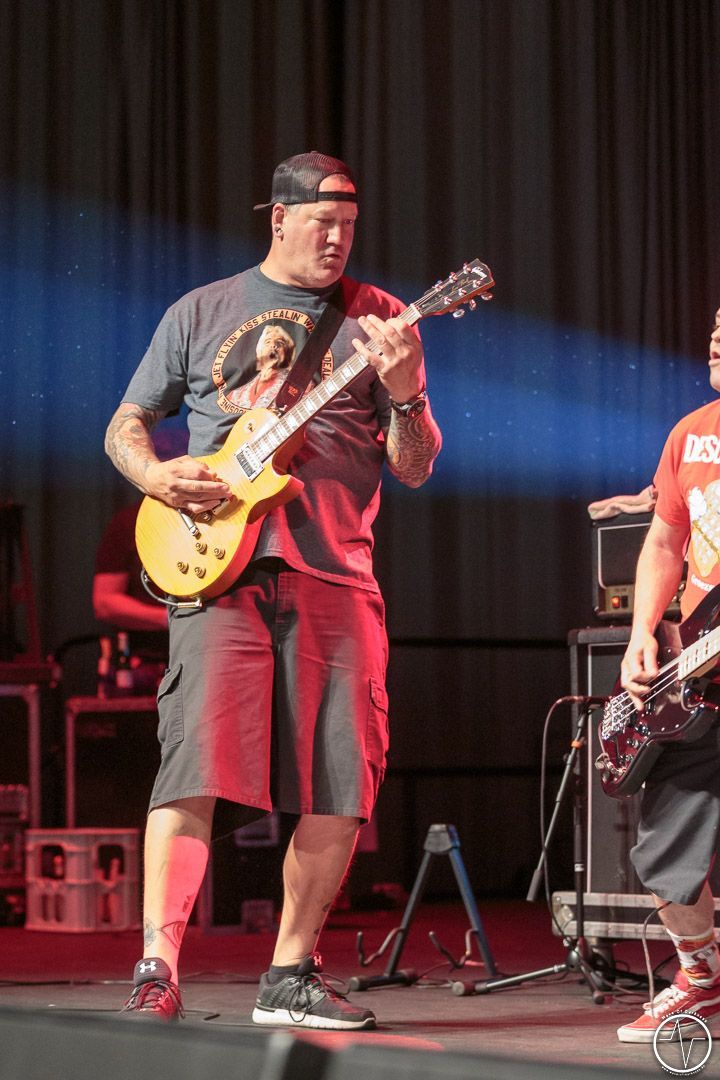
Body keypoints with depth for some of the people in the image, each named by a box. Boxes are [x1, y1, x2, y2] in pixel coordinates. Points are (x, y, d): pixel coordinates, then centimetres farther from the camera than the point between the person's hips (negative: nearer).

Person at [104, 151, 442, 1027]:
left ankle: (291, 976, 12)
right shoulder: (203, 312, 11)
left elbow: (415, 469, 9)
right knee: (197, 755, -16)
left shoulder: (375, 319, 13)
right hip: (220, 562, -2)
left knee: (342, 779, -1)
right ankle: (157, 973, -17)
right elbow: (124, 426, 16)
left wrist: (404, 394, -11)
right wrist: (153, 474, -5)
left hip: (336, 573, 2)